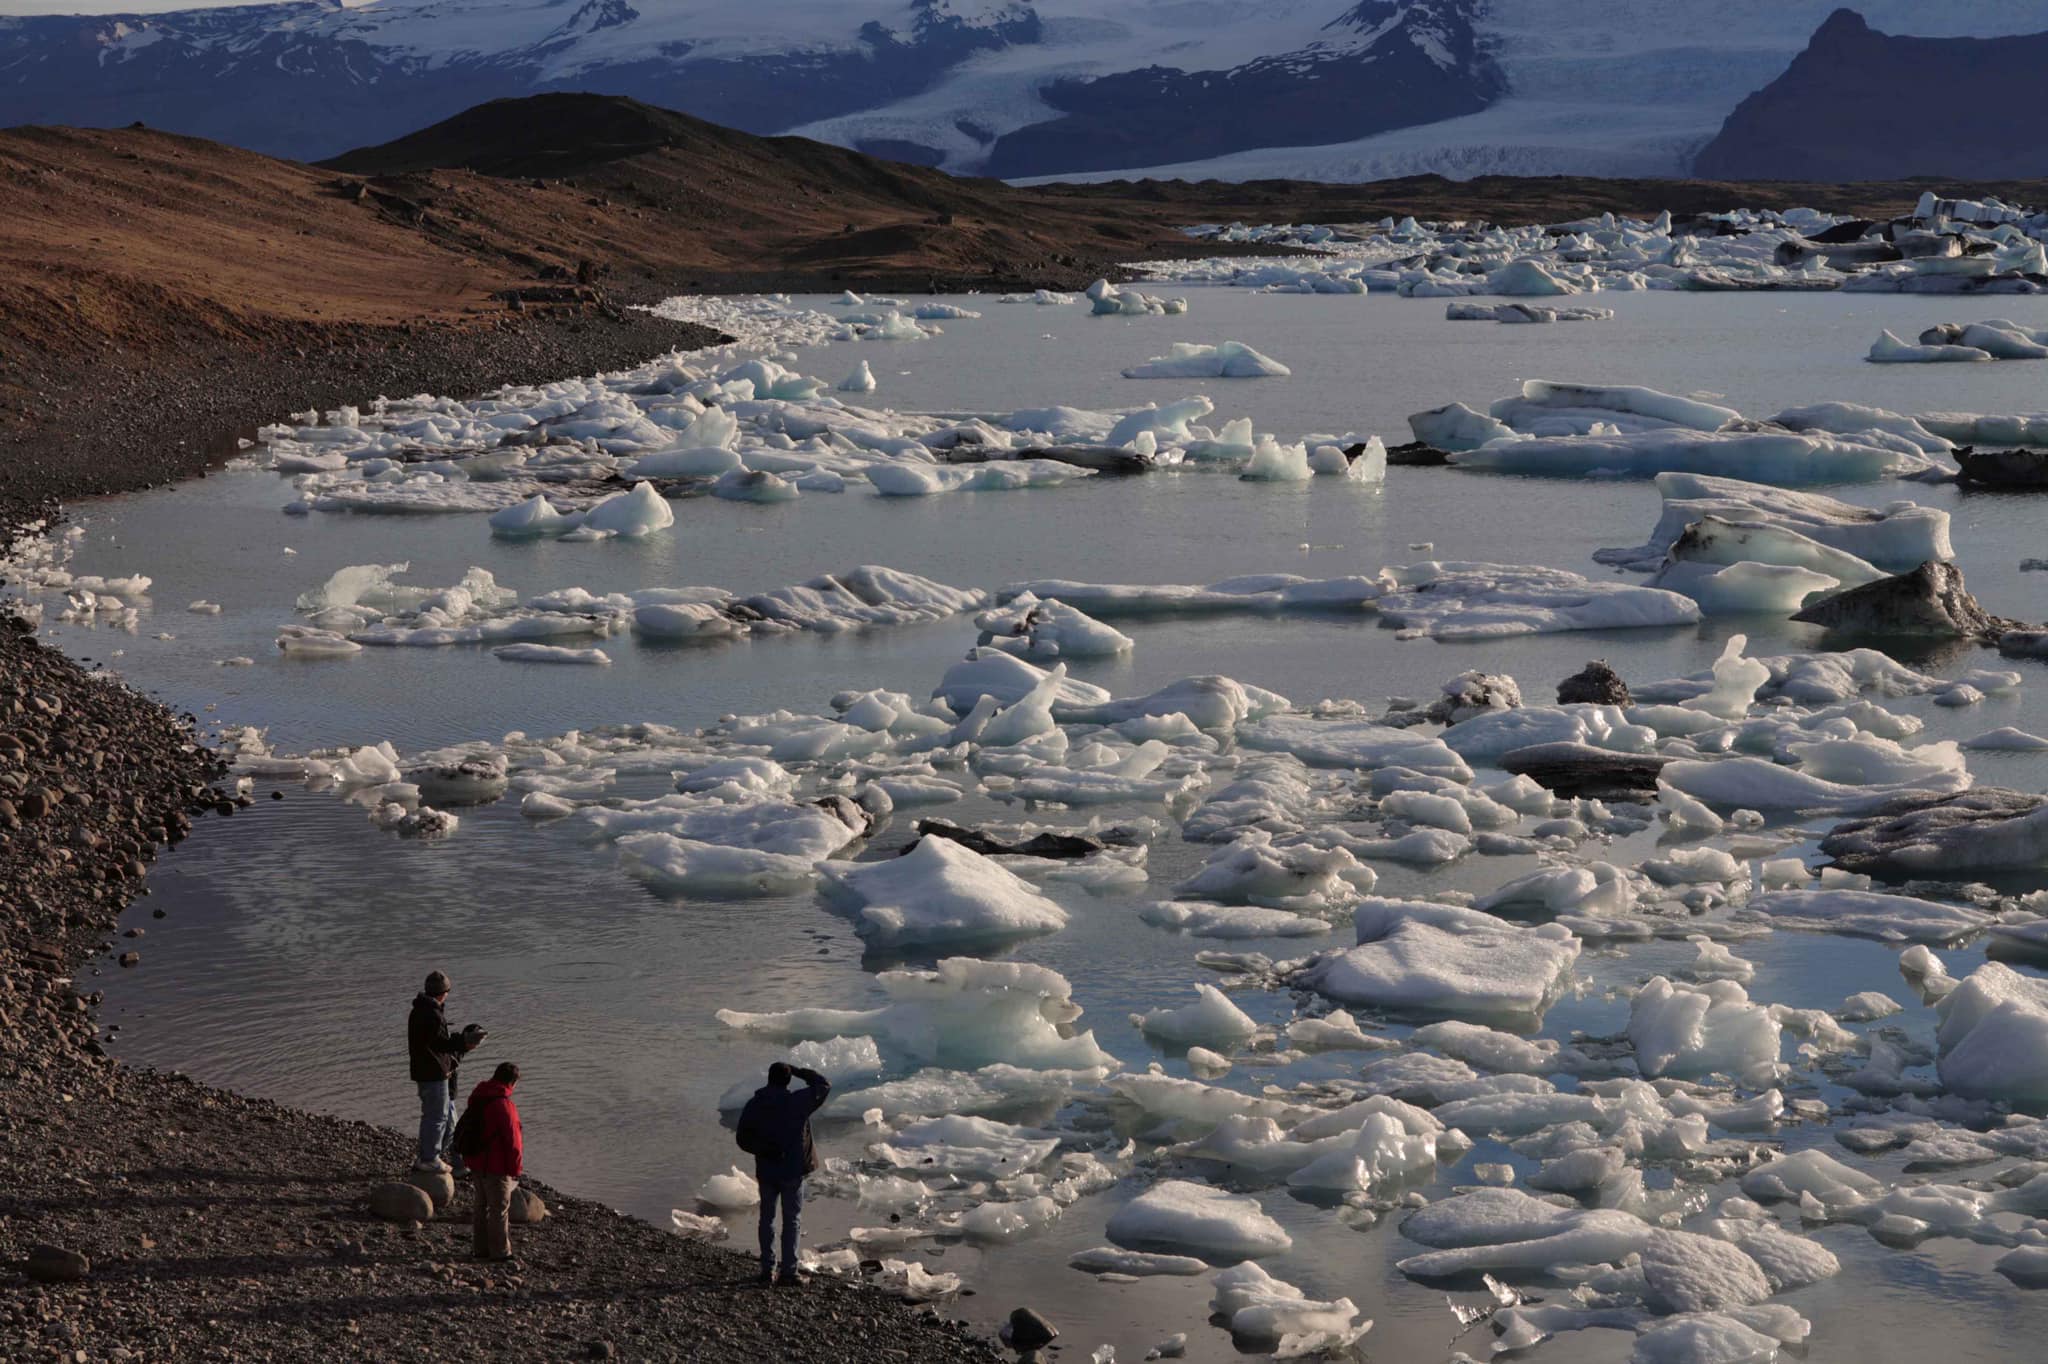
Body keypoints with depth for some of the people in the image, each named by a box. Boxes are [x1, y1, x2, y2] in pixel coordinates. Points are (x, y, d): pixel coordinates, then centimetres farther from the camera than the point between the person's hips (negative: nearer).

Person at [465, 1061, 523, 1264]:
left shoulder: (477, 1100, 5)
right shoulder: (504, 1105, -23)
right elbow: (512, 1139, -21)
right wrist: (516, 1168, -10)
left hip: (477, 1165, 8)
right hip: (497, 1169, -8)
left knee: (482, 1207, 19)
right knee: (499, 1210, 3)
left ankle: (481, 1248, 26)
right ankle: (500, 1252, 9)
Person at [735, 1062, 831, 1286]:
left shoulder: (754, 1106, -4)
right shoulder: (796, 1103, -14)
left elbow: (743, 1140, -2)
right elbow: (824, 1085, -3)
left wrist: (764, 1150, 5)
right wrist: (798, 1071, 2)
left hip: (766, 1172, 3)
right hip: (792, 1171, -3)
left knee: (767, 1219, 15)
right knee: (792, 1221, 5)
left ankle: (767, 1270, 17)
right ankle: (788, 1272, 3)